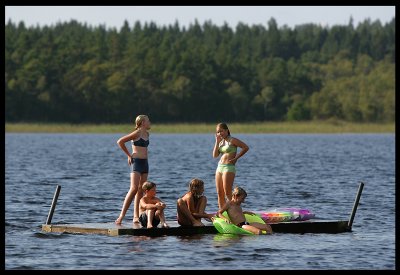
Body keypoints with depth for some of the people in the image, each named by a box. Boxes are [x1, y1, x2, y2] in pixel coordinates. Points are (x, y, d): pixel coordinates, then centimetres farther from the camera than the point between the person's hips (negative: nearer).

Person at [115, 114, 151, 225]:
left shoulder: (147, 134, 13)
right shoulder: (137, 134, -10)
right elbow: (120, 142, -13)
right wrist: (129, 155, -6)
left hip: (145, 163, 8)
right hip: (136, 162, -8)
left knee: (141, 191, 6)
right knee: (134, 189, -18)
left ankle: (136, 216, 7)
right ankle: (121, 216, -20)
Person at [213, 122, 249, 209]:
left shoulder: (232, 140, -6)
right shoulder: (221, 142, 14)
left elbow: (246, 147, -11)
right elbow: (215, 155, 6)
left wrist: (236, 158, -10)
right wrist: (217, 142, 2)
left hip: (229, 167, -8)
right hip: (219, 167, 8)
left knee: (227, 193, -11)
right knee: (220, 193, 5)